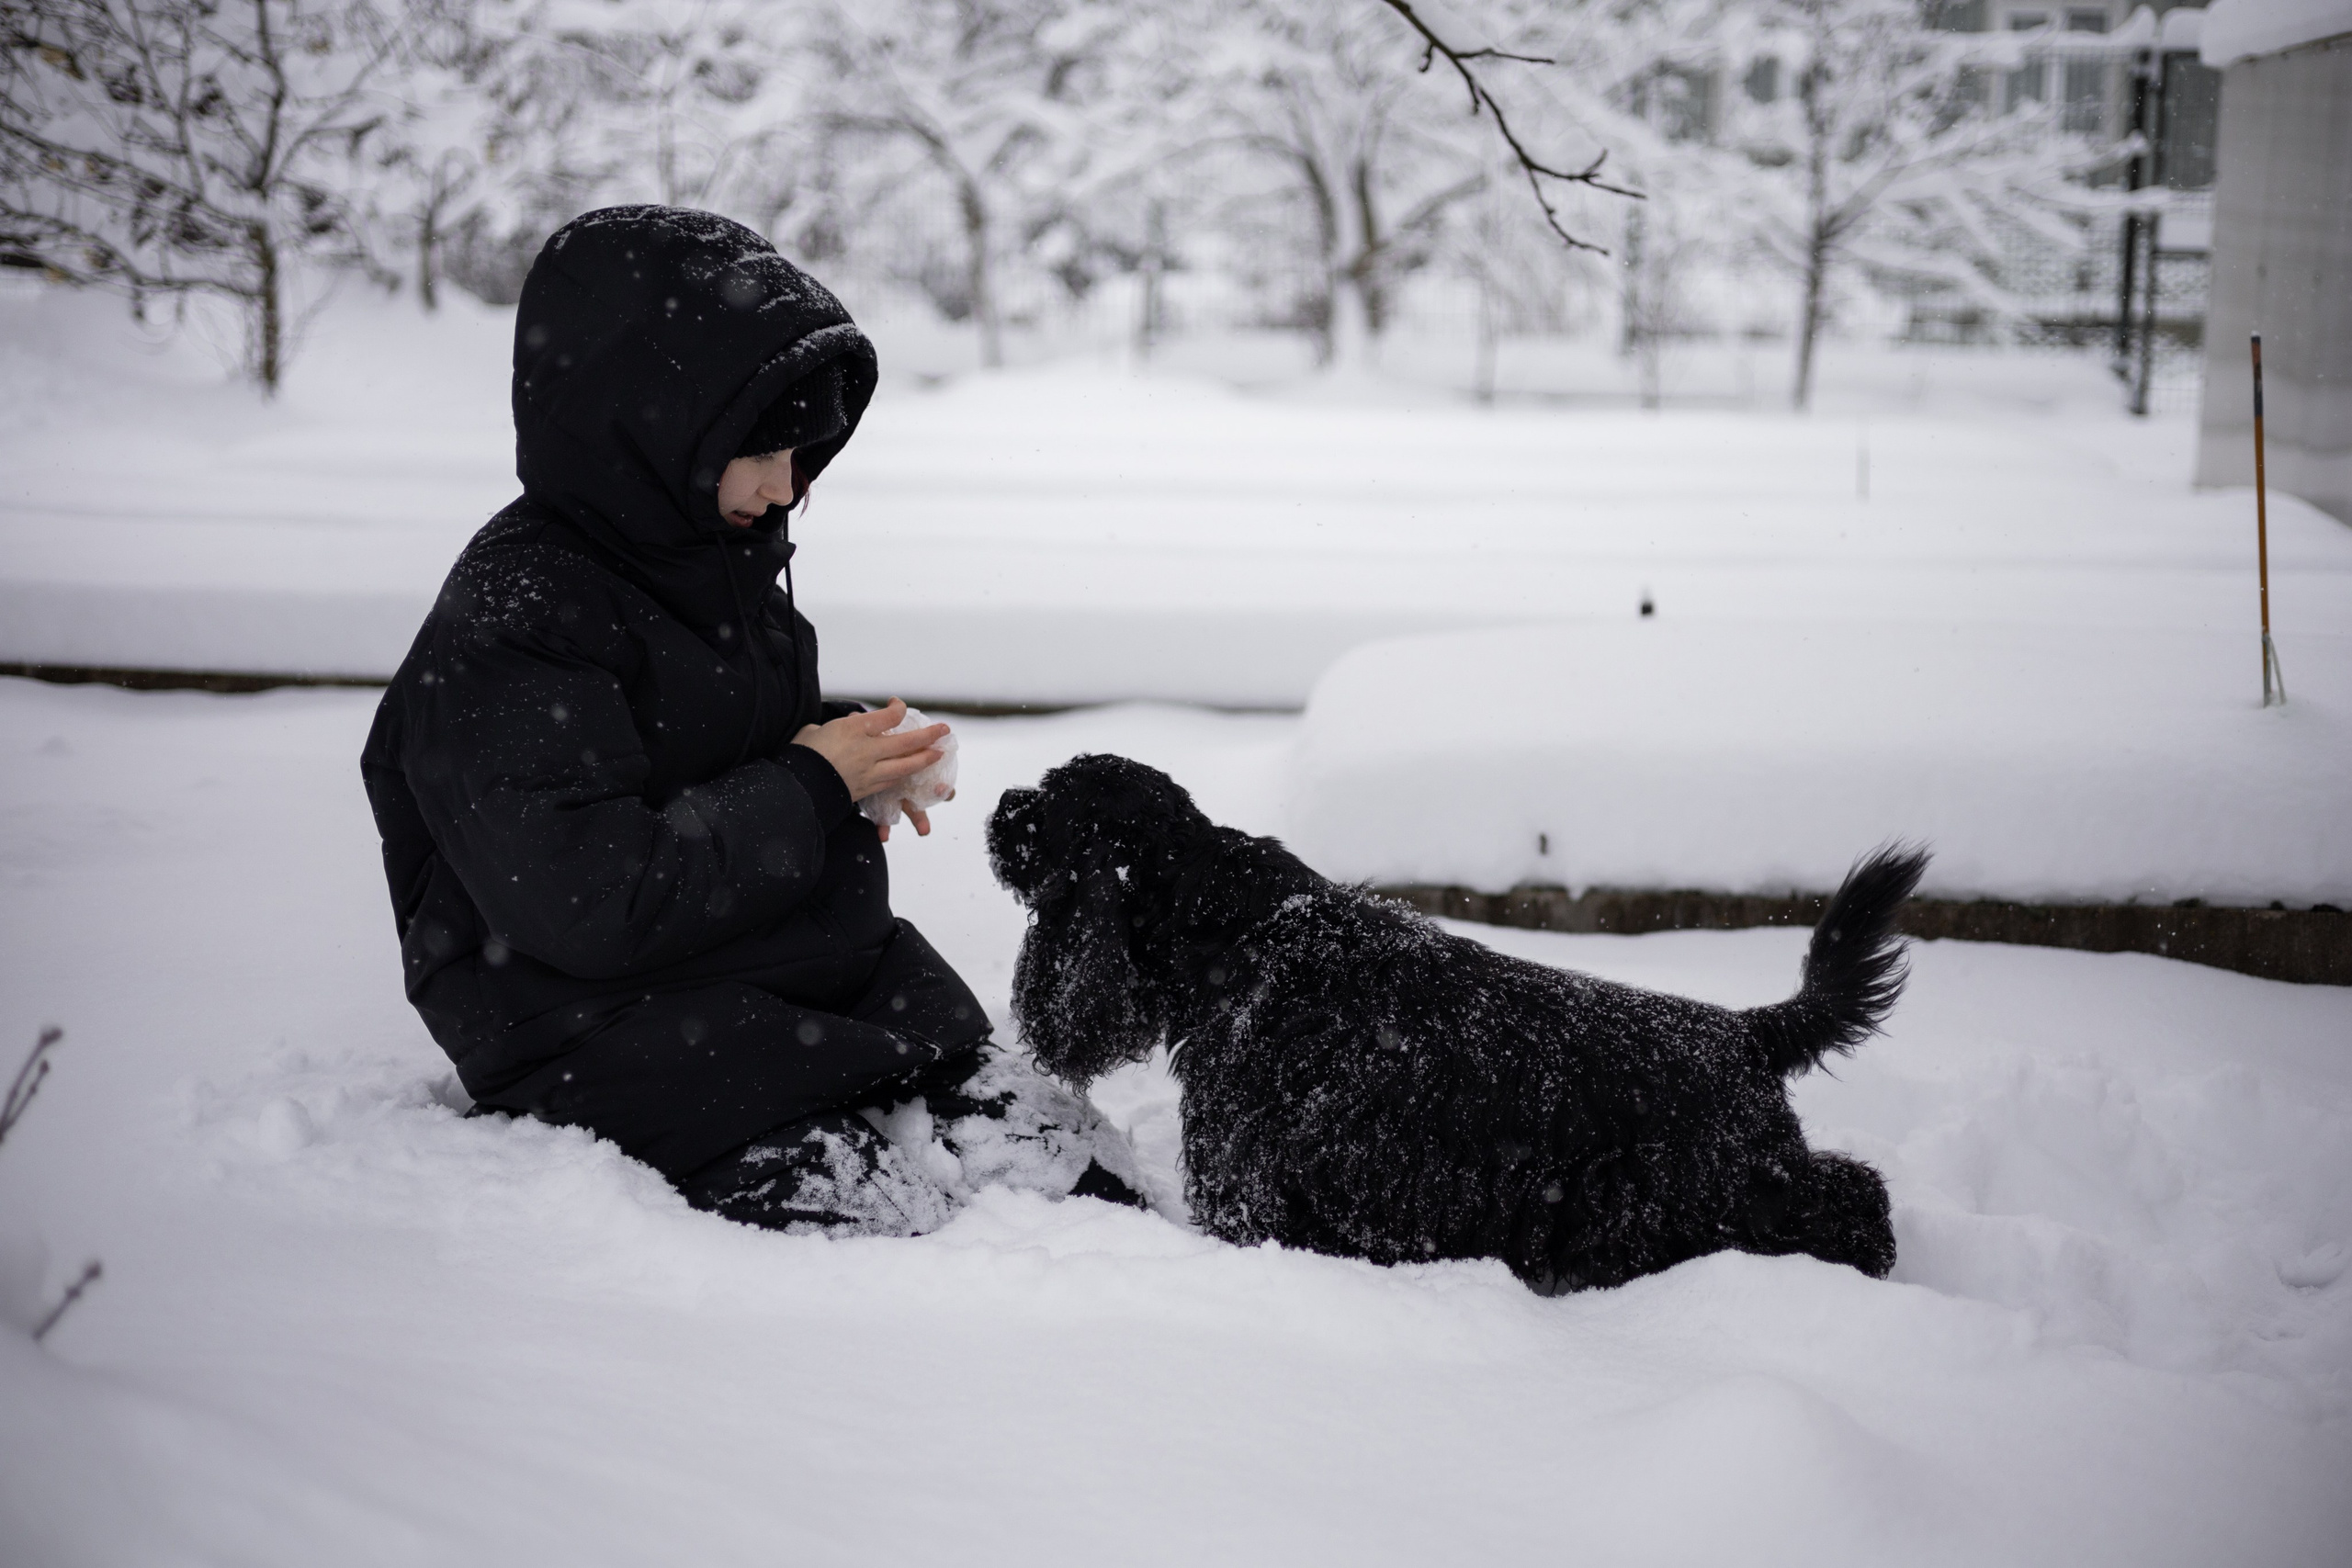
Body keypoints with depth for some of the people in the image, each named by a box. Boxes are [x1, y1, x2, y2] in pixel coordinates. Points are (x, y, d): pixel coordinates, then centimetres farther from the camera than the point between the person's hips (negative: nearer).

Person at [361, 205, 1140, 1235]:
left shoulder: (720, 560, 11)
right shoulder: (505, 626, -16)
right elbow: (592, 902, -25)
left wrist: (847, 745, 5)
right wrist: (811, 786, -16)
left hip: (835, 990, 8)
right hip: (618, 1036, -8)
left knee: (1091, 1186, -7)